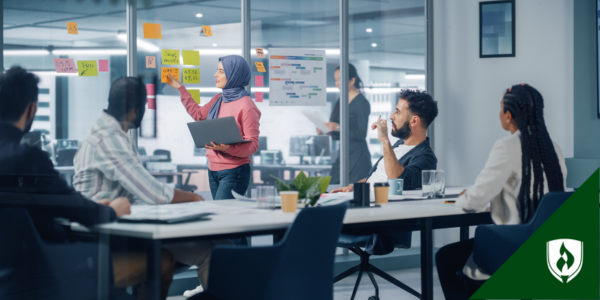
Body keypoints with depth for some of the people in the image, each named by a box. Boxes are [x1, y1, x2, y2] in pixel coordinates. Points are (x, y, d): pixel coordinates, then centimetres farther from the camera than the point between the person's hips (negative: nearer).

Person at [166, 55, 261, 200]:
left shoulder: (246, 106, -14)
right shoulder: (218, 100, 11)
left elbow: (252, 144, -16)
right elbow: (198, 114, 30)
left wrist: (229, 148, -32)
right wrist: (180, 88, 31)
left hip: (234, 171, -8)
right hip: (213, 170, 8)